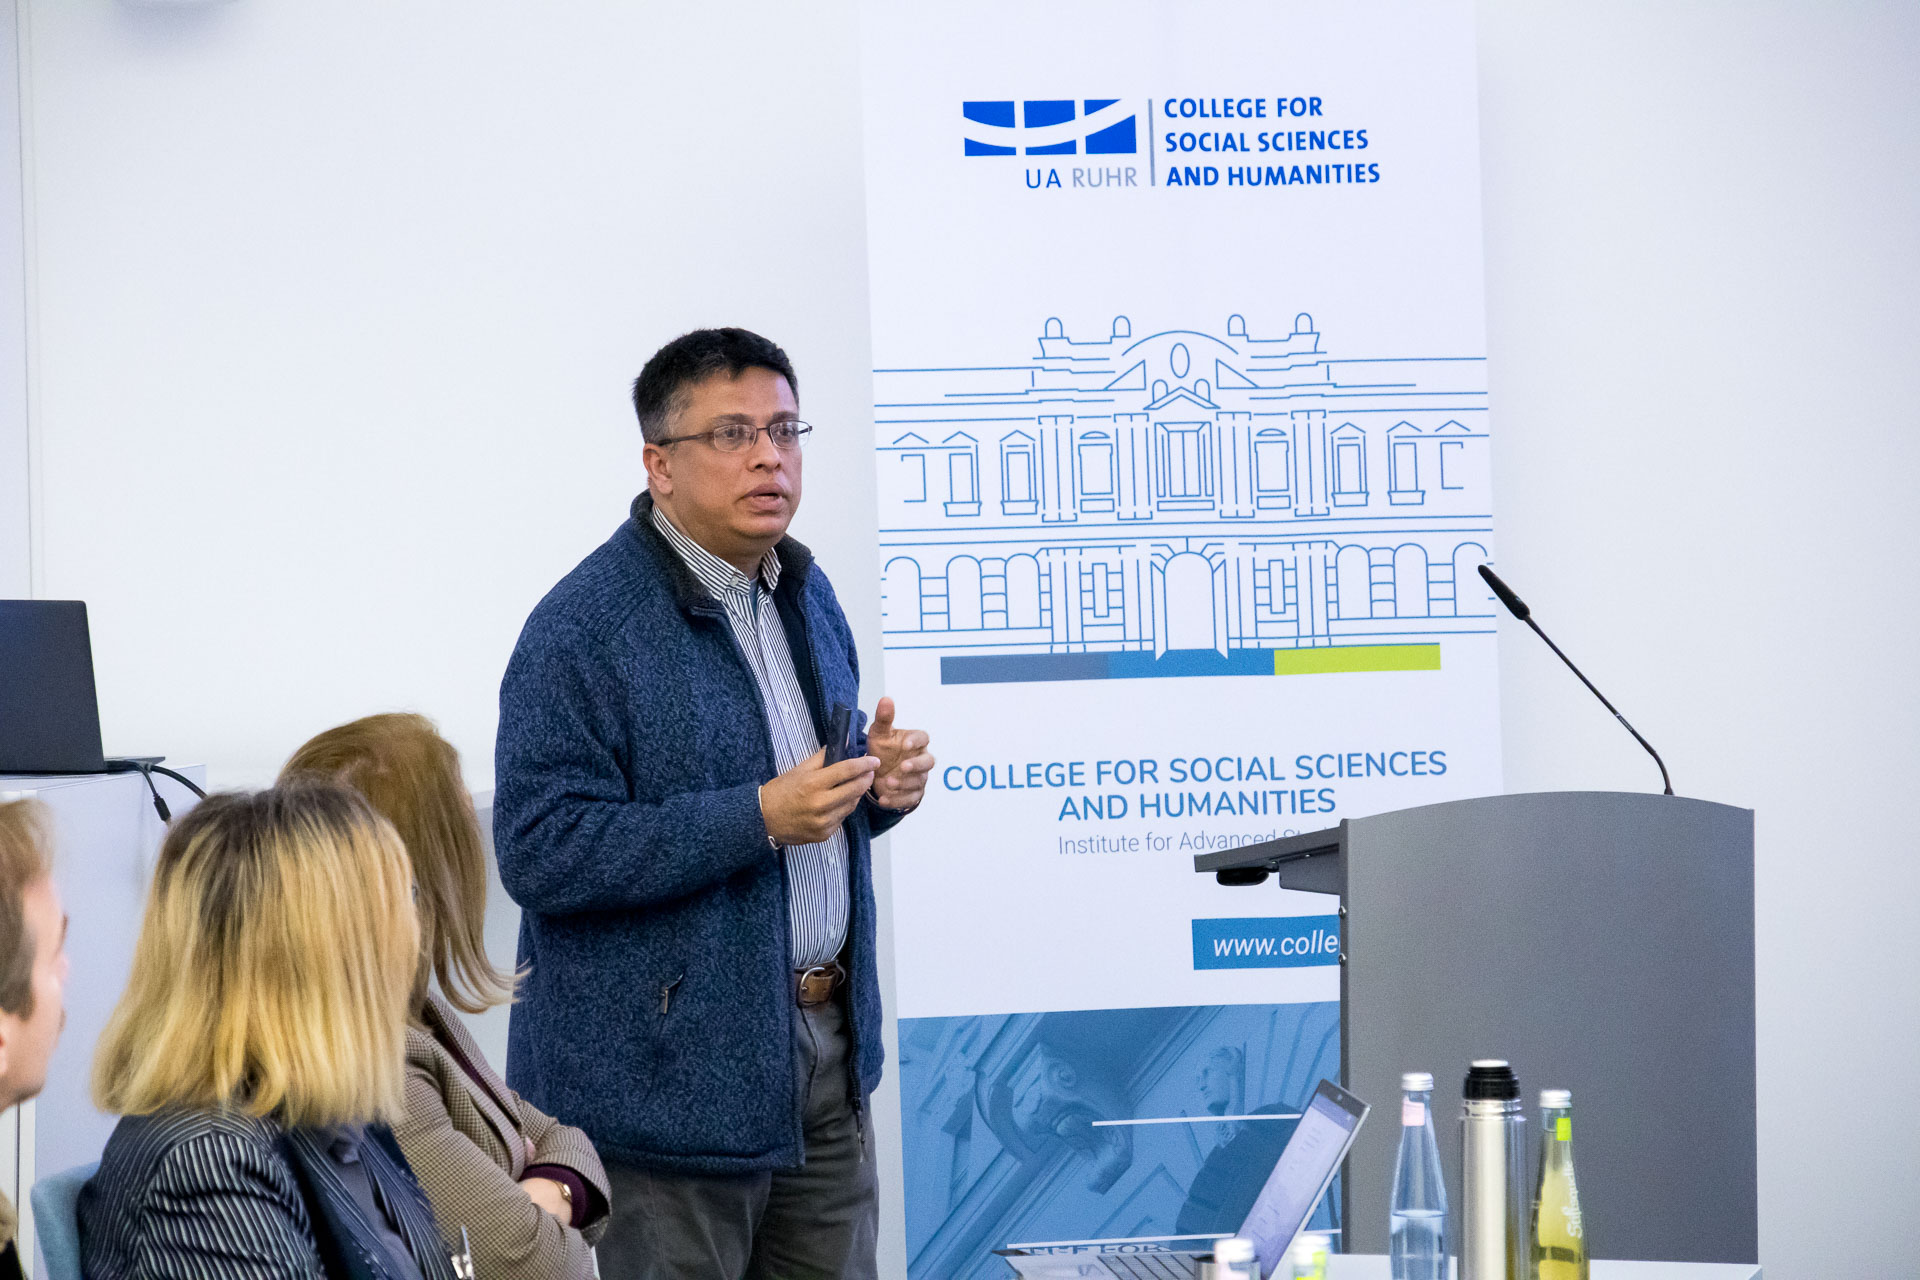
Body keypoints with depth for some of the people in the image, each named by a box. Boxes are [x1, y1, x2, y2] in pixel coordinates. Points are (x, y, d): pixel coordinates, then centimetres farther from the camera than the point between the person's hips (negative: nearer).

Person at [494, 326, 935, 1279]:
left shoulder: (806, 594, 14)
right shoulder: (584, 628, -14)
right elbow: (539, 853, -21)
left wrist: (880, 785, 2)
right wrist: (758, 818, -24)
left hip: (825, 1052, 8)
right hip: (668, 1084, -7)